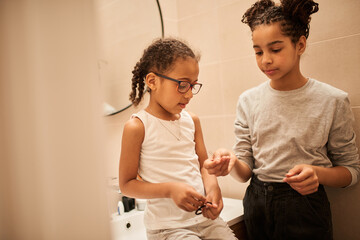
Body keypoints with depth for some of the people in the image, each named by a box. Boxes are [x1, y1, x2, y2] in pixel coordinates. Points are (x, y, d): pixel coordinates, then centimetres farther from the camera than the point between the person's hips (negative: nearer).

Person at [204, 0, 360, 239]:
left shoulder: (332, 101, -10)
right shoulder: (248, 101, -3)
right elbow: (245, 170, -2)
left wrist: (317, 173, -22)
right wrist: (231, 161, -25)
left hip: (306, 207, -2)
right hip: (257, 204, 3)